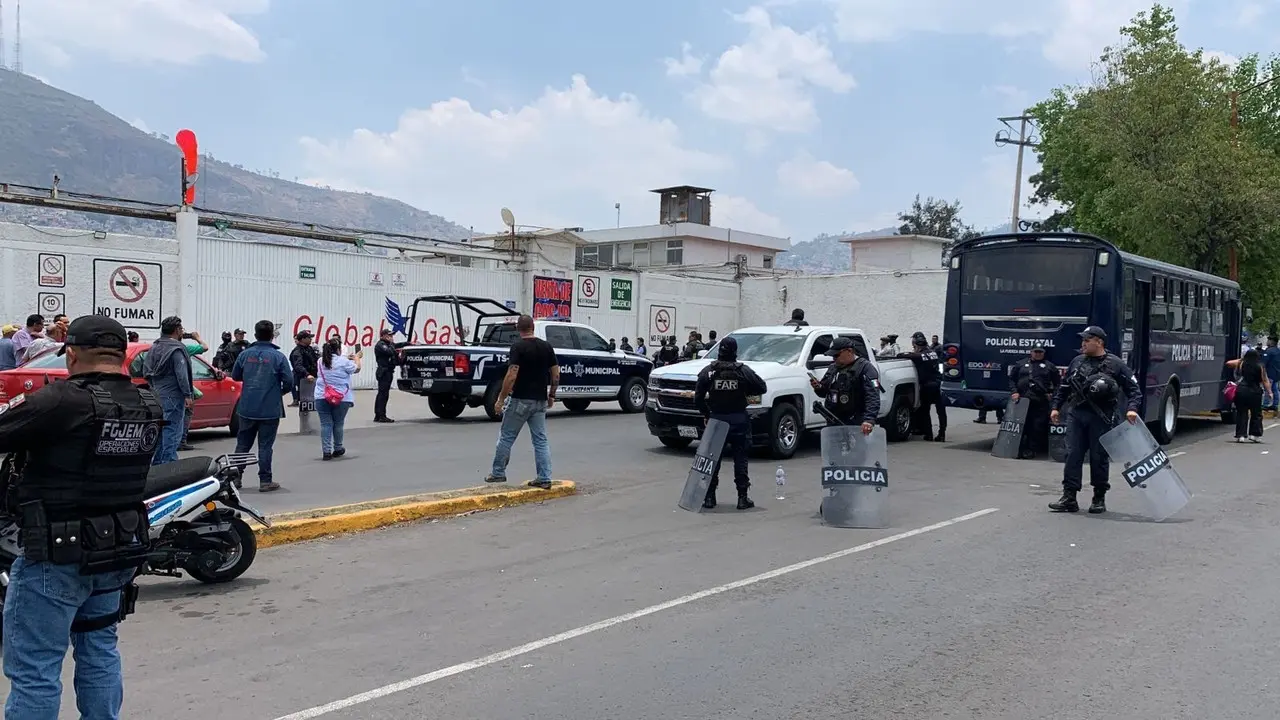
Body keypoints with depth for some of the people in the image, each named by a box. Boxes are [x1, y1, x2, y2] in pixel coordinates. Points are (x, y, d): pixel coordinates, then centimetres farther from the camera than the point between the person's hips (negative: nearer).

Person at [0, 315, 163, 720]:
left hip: (56, 557, -7)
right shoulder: (149, 407, 1)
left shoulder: (64, 401, -20)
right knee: (99, 649, 22)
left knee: (35, 670, 3)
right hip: (120, 552, 7)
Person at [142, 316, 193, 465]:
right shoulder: (176, 349, -14)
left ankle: (157, 462, 21)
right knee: (173, 431, -7)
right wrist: (188, 395, -18)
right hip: (173, 396, -9)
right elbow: (181, 374, -20)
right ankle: (168, 463, -8)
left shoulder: (154, 347, 13)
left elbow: (145, 370, 17)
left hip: (157, 395, 9)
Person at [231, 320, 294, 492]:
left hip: (247, 408, 3)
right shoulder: (278, 357, -10)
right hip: (270, 410, -3)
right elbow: (289, 382, -11)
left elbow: (235, 376, 11)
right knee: (265, 446, 3)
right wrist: (281, 392, 9)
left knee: (243, 444, 14)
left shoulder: (244, 354, -1)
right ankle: (265, 481, 7)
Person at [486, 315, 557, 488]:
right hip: (540, 401, 5)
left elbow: (511, 375, -19)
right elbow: (556, 374, 6)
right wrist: (552, 395, 17)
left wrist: (501, 398, -11)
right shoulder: (547, 346, 5)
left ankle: (498, 473, 18)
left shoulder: (518, 347, -12)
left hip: (520, 400, -5)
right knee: (541, 440, 6)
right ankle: (544, 478, 1)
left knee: (506, 438, 9)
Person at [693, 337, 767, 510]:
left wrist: (706, 414, 11)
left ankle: (709, 497, 8)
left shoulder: (708, 372, -3)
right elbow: (762, 388, -1)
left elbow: (698, 398, -3)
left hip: (716, 419, 1)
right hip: (739, 420, -1)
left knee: (713, 458, 9)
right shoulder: (743, 371, -5)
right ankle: (743, 498, 7)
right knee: (740, 459, 6)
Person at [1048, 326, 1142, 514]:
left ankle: (1099, 498, 15)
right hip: (1076, 414, 4)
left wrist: (1132, 408, -14)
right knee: (1073, 455, 0)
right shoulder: (1077, 362, 13)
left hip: (1101, 418, -4)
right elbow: (1064, 387, 20)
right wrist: (1056, 407, 14)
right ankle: (1069, 498, 2)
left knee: (1099, 458, 3)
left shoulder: (1115, 364, 0)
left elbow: (1134, 388, 1)